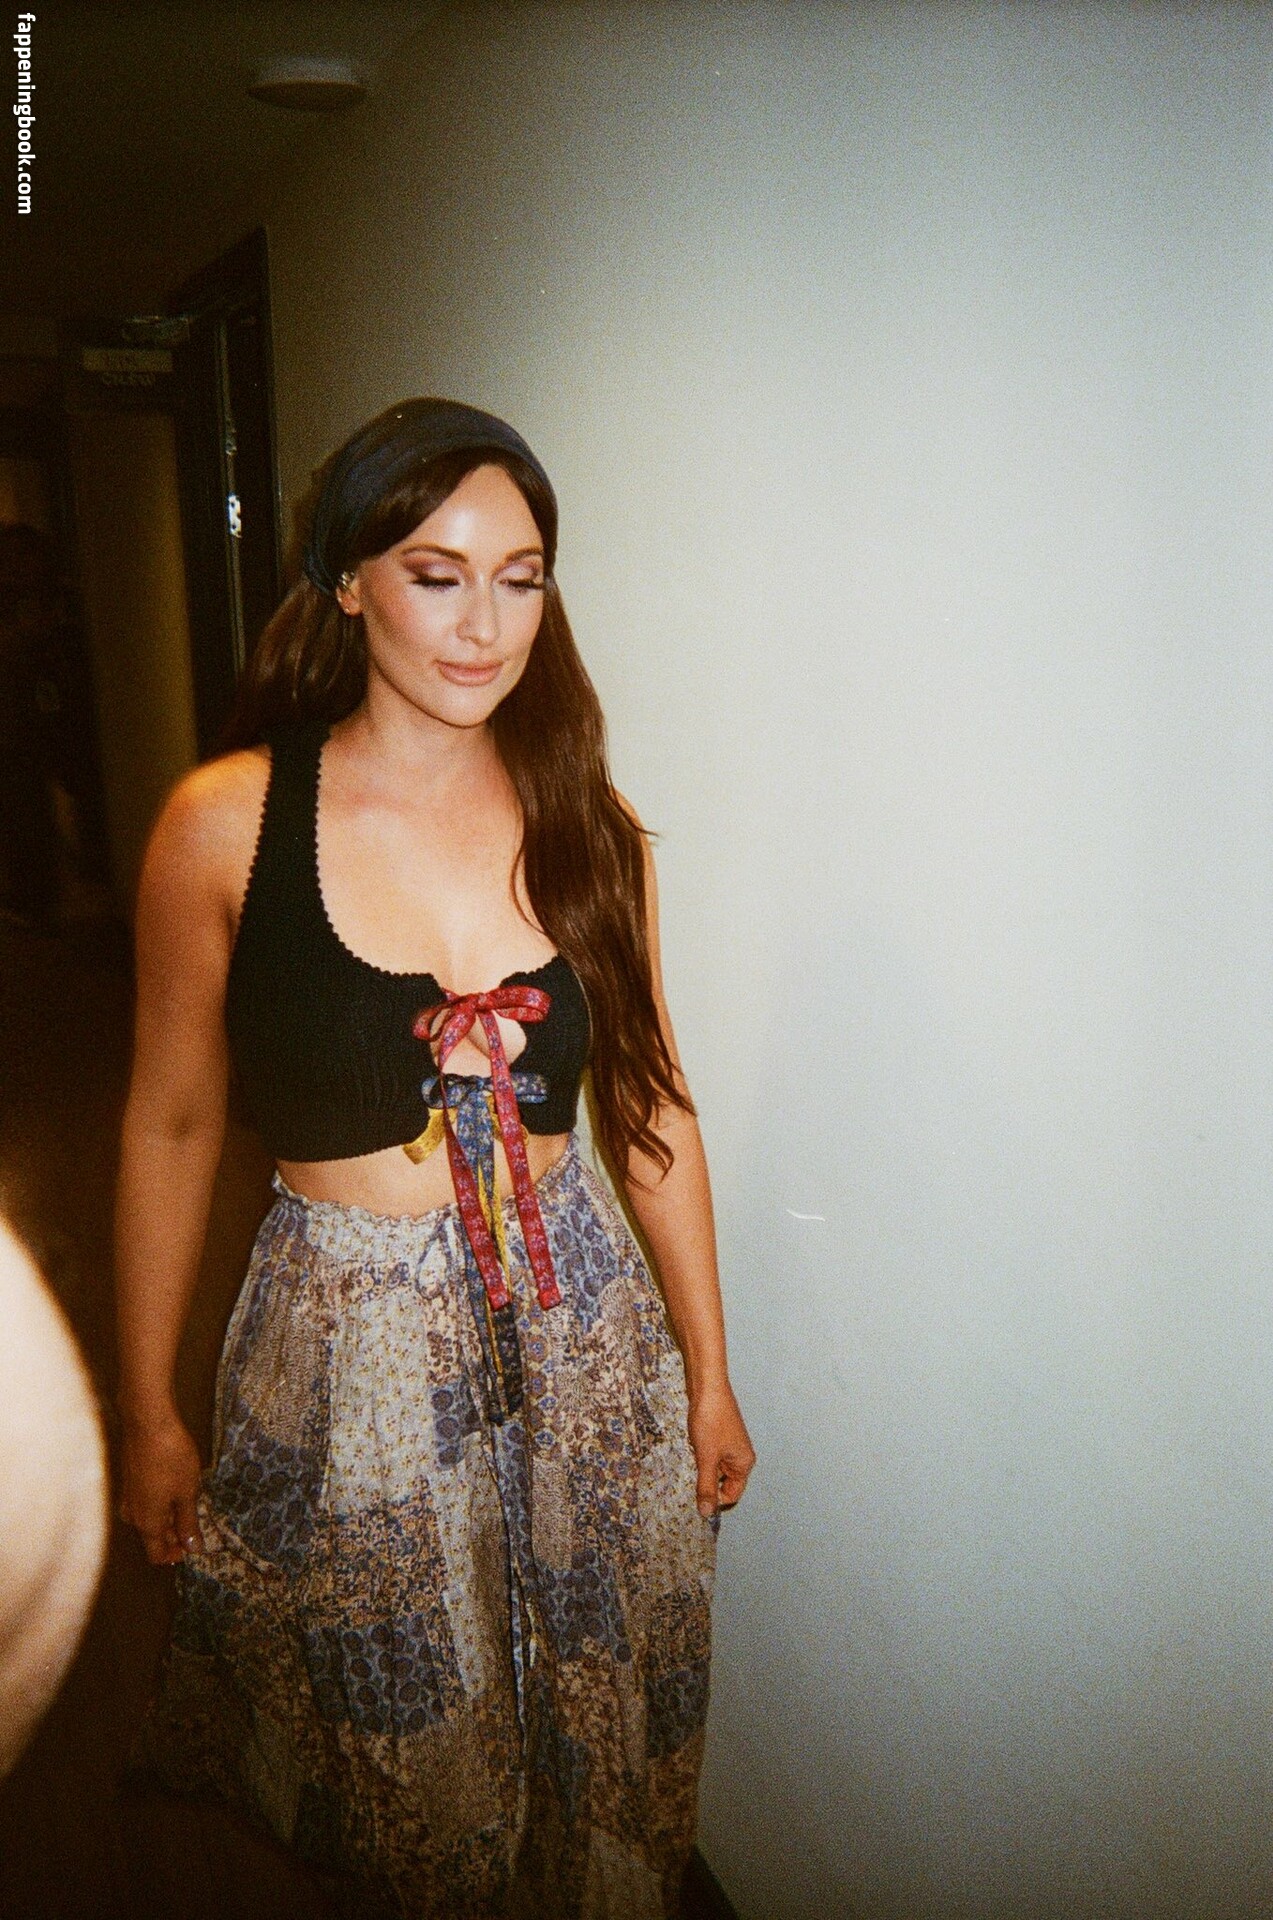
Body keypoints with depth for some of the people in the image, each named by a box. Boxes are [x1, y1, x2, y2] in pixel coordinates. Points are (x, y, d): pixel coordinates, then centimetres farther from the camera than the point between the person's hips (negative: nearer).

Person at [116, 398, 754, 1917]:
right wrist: (149, 1413, 3)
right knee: (405, 1795, 18)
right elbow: (170, 1128, -2)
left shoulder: (583, 822, -1)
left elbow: (651, 1108, 4)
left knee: (600, 1759, 20)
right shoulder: (229, 822, -10)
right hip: (344, 1360, -2)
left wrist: (709, 1371, 9)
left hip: (583, 1334, 3)